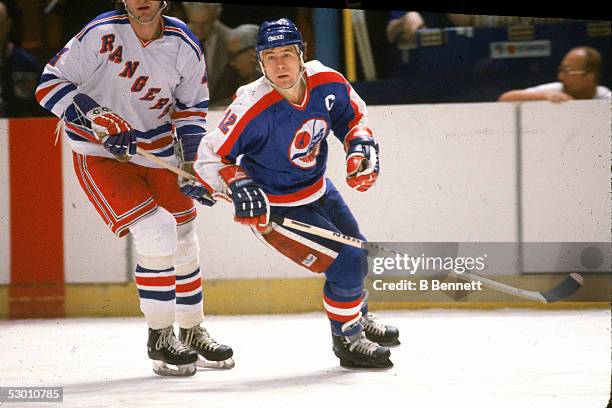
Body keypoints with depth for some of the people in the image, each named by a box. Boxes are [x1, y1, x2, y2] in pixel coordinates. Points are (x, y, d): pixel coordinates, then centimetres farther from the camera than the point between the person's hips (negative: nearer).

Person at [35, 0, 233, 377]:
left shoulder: (184, 45, -6)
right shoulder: (103, 35, -21)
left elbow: (192, 106, 8)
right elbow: (51, 84, -17)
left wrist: (189, 163, 0)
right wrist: (96, 118, -27)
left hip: (158, 151, 5)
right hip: (100, 153, -5)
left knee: (184, 240, 11)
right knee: (156, 231, -19)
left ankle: (192, 332, 33)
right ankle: (160, 337, -4)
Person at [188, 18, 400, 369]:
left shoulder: (328, 83, -17)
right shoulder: (253, 109, -33)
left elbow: (355, 116, 6)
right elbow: (210, 158, -26)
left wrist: (361, 146, -10)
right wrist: (237, 185, -42)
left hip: (318, 191, 7)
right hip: (273, 206, -7)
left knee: (359, 253, 24)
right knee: (347, 262, -14)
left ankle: (359, 317, 55)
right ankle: (347, 340, 10)